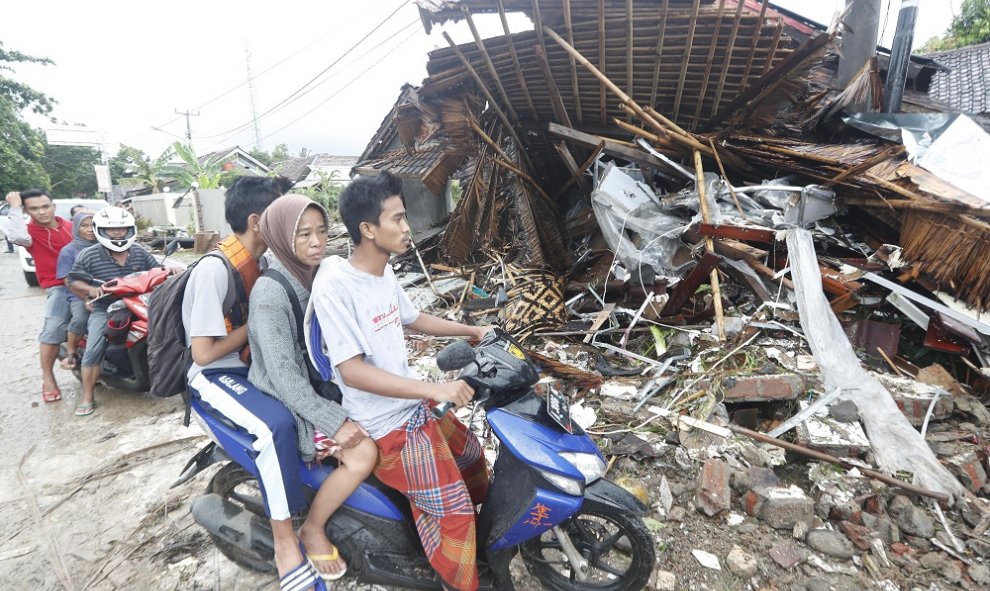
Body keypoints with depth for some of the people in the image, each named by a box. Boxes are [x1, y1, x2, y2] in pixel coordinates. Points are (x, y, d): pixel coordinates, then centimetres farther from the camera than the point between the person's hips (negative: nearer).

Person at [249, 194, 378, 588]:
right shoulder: (270, 293, -23)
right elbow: (284, 376, -26)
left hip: (323, 385, 8)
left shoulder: (320, 275, 1)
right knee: (363, 453, -22)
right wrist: (335, 421, -27)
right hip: (286, 403, -8)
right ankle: (312, 530, 3)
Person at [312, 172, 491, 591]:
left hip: (415, 406, 9)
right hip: (386, 427, -9)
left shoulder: (384, 274, 3)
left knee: (471, 453, 24)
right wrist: (434, 389, -36)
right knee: (452, 511, -10)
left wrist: (472, 330, 18)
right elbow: (352, 371, -28)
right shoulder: (334, 286, -24)